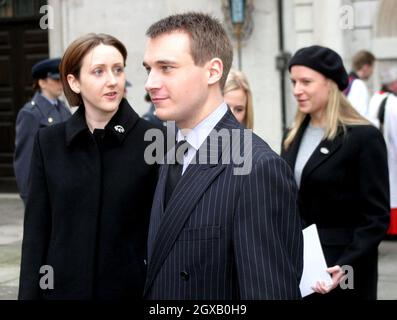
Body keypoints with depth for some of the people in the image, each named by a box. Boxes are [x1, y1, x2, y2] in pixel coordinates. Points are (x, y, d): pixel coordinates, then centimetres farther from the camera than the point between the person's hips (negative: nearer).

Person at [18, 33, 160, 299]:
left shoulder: (152, 140, -8)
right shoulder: (49, 143, 0)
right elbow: (36, 230, 2)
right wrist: (29, 292, -3)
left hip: (132, 287, -2)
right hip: (62, 287, 2)